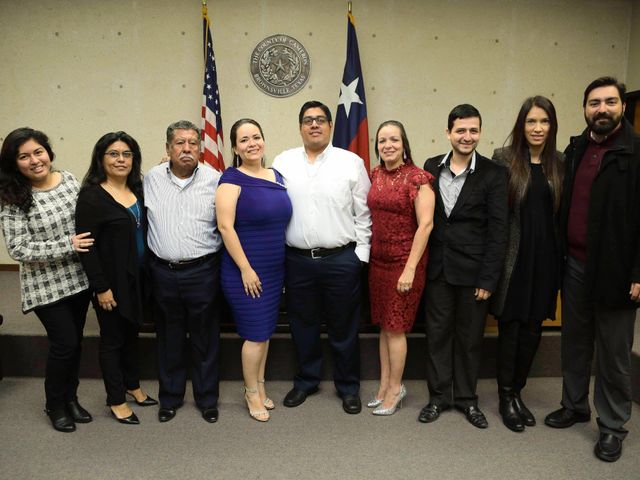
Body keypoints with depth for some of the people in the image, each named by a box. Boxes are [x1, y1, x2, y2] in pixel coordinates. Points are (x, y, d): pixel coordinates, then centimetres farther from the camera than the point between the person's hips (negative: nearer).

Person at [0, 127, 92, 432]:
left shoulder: (69, 180, 0)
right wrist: (67, 245, -20)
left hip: (79, 278, 5)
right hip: (46, 285, -4)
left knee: (75, 341, 14)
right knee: (64, 344, 0)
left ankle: (70, 397, 35)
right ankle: (55, 404, 26)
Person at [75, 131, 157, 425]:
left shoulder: (137, 190, 6)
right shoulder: (92, 196, -14)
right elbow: (86, 245, -16)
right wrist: (101, 287, -17)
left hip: (138, 278, 6)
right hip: (113, 281, -6)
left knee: (132, 333, 19)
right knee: (113, 338, 8)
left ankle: (132, 385, 38)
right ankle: (116, 400, 24)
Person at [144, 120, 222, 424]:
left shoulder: (214, 180, -4)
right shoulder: (152, 178, 2)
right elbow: (144, 219, 14)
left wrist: (216, 260, 0)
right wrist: (152, 259, 11)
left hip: (202, 271, -2)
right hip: (163, 271, 2)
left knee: (205, 340, 10)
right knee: (168, 338, 16)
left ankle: (207, 399, 28)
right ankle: (170, 398, 34)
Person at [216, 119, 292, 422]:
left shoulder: (277, 176, 8)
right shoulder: (232, 178, -11)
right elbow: (225, 226, -17)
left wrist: (288, 263, 12)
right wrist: (246, 269, -18)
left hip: (275, 270, 6)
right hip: (245, 271, -6)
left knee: (265, 331, 16)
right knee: (255, 334, 3)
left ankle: (258, 387, 34)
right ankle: (252, 393, 24)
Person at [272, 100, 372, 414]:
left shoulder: (351, 162, 1)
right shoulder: (283, 162, 5)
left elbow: (363, 212, 2)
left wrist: (361, 253, -2)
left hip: (341, 259, -2)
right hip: (296, 259, 2)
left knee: (343, 328, 9)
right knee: (302, 326, 15)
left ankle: (348, 387, 28)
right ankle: (306, 381, 35)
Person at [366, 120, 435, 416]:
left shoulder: (418, 178, -11)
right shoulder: (375, 175, 7)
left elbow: (425, 225, -15)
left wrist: (410, 268, -17)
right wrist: (366, 254, 6)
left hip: (404, 261, -6)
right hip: (378, 259, 6)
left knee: (395, 327, 3)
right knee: (384, 325, 13)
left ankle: (395, 388, 22)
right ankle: (385, 385, 27)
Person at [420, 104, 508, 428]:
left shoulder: (493, 174, -5)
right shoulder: (432, 167, 4)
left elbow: (497, 230, -7)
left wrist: (488, 279, -11)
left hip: (472, 270, -2)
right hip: (437, 267, 3)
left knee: (470, 337, 11)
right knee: (437, 333, 12)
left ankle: (466, 397, 30)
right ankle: (438, 396, 28)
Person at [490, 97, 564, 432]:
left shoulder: (560, 162, 7)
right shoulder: (503, 158, -4)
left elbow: (563, 210, 10)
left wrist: (563, 255, 5)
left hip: (545, 257, 4)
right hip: (513, 257, -4)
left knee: (532, 330, 11)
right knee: (510, 328, 4)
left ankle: (517, 392, 29)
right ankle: (506, 397, 22)